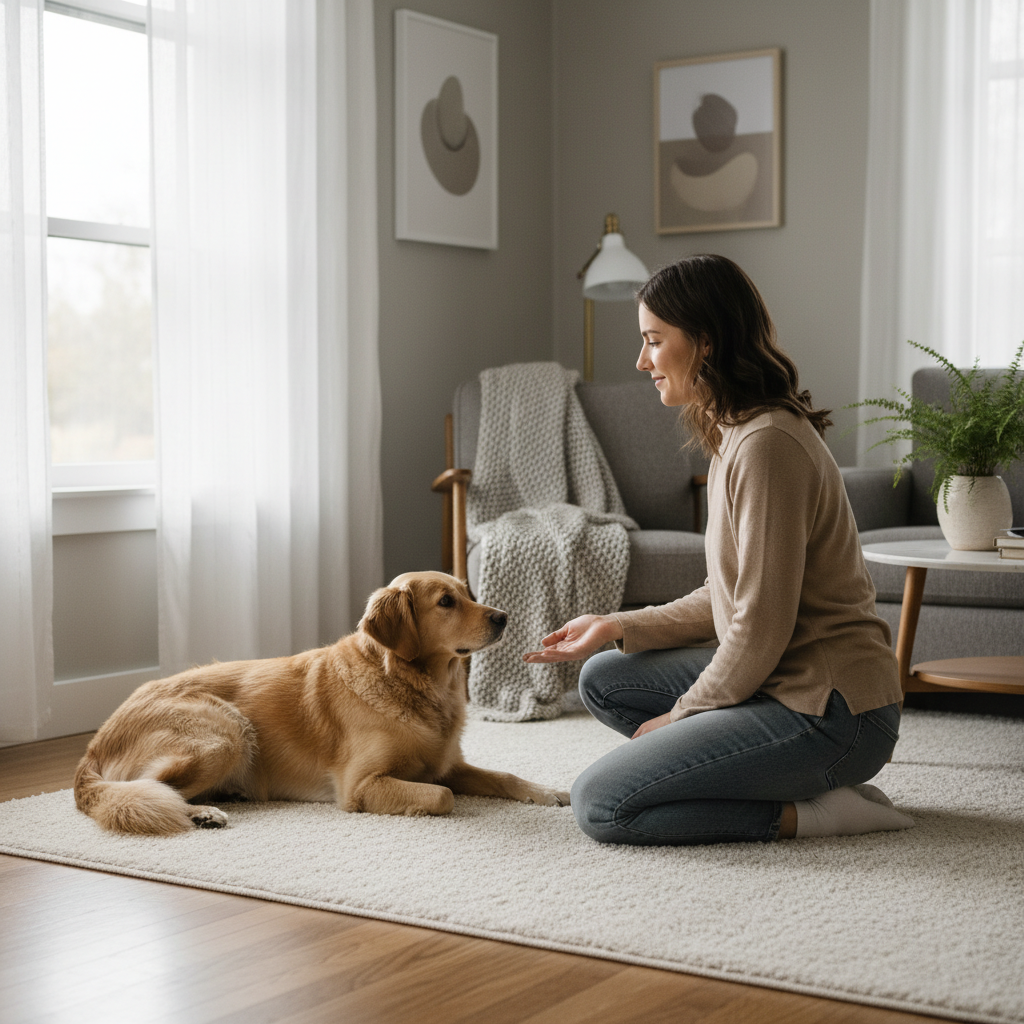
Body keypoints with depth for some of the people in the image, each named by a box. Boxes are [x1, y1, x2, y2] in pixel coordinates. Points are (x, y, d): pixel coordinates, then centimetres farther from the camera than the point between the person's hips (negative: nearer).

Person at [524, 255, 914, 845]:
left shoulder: (767, 443, -20)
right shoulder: (737, 433, 12)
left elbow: (761, 628, -21)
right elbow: (729, 599, 17)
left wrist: (681, 714, -7)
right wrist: (619, 627, 9)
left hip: (828, 710, -10)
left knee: (600, 806, -13)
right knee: (604, 680, 17)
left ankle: (811, 812, -5)